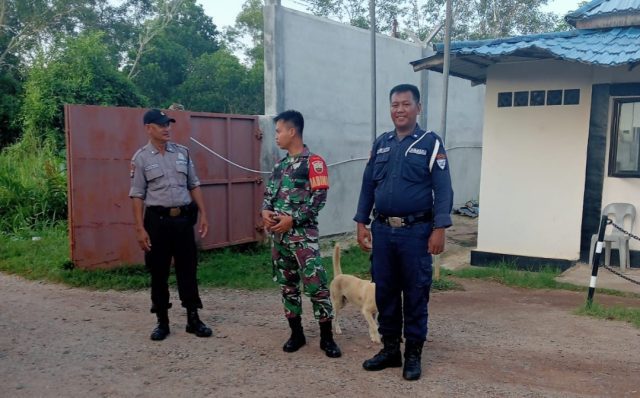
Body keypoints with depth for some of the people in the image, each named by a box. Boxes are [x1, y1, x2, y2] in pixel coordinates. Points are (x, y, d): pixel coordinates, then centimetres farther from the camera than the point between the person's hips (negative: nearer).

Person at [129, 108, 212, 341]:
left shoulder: (182, 152, 7)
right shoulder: (141, 158, -2)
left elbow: (194, 186, 10)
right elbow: (137, 196, -4)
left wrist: (203, 215, 5)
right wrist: (140, 228, -10)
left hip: (183, 218, 3)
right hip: (157, 220, -2)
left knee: (188, 269, 7)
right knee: (158, 272, 6)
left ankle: (193, 319, 16)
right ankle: (162, 322, 18)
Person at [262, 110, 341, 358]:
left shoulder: (313, 162, -6)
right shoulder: (280, 165, 15)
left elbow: (319, 198, -13)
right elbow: (269, 193, 18)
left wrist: (292, 219, -17)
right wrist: (266, 211, -3)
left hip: (303, 233, -7)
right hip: (279, 234, 7)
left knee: (315, 285, -7)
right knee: (287, 285, 11)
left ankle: (326, 337, 5)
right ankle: (296, 333, 23)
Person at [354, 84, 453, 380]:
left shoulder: (431, 143, -2)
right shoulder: (380, 144, 11)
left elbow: (443, 190, -8)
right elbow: (368, 186, 12)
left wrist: (439, 229, -15)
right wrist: (361, 224, 6)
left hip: (416, 231, -4)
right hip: (382, 230, 4)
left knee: (415, 295, 6)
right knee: (385, 293, 11)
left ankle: (413, 354, 20)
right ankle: (390, 349, 26)